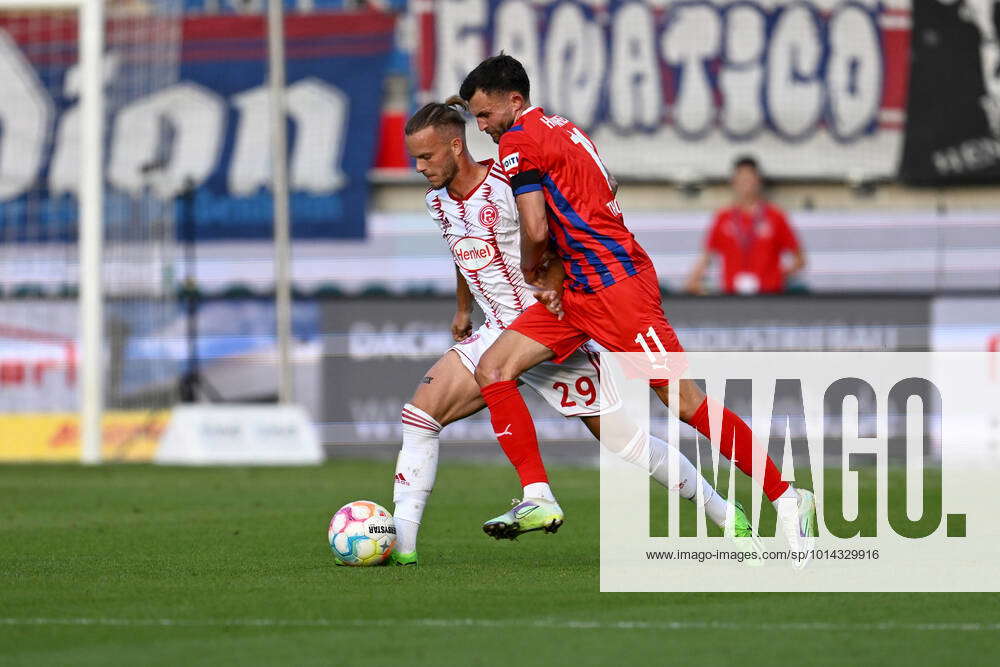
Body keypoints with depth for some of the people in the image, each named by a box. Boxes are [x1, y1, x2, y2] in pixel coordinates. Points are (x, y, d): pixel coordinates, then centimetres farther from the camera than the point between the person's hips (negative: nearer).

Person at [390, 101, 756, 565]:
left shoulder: (509, 188, -21)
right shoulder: (438, 201, 4)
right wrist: (463, 310, 33)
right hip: (498, 333, 7)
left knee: (627, 443, -5)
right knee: (419, 413, -8)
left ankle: (725, 515, 11)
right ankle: (400, 544, -7)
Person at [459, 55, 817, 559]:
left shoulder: (518, 140, -11)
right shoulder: (561, 127, 17)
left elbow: (536, 230, -18)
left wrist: (531, 272, 3)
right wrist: (553, 271, 11)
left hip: (616, 285, -10)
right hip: (578, 290, 10)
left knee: (685, 404, -8)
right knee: (492, 370, -1)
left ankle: (787, 500, 0)